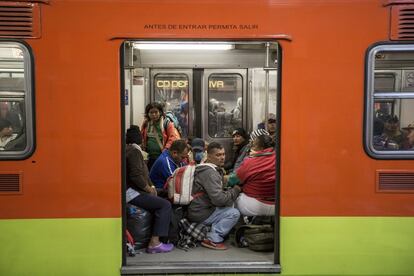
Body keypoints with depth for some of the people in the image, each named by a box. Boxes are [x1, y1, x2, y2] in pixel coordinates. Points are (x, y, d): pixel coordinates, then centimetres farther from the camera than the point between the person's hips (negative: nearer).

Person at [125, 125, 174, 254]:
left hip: (131, 191, 10)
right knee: (165, 205, -15)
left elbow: (143, 173, 20)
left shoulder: (129, 150, 18)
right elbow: (136, 176, -24)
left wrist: (151, 186, 8)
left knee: (162, 203, 11)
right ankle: (154, 243, -15)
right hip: (131, 192, -10)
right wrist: (149, 189, -10)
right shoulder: (134, 151, -13)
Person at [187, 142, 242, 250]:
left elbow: (217, 192, 20)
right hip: (200, 214, -10)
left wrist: (231, 190, 5)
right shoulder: (209, 173, -20)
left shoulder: (215, 169, 15)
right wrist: (235, 190, -12)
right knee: (234, 213, -16)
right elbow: (219, 199, -26)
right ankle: (213, 239, -11)